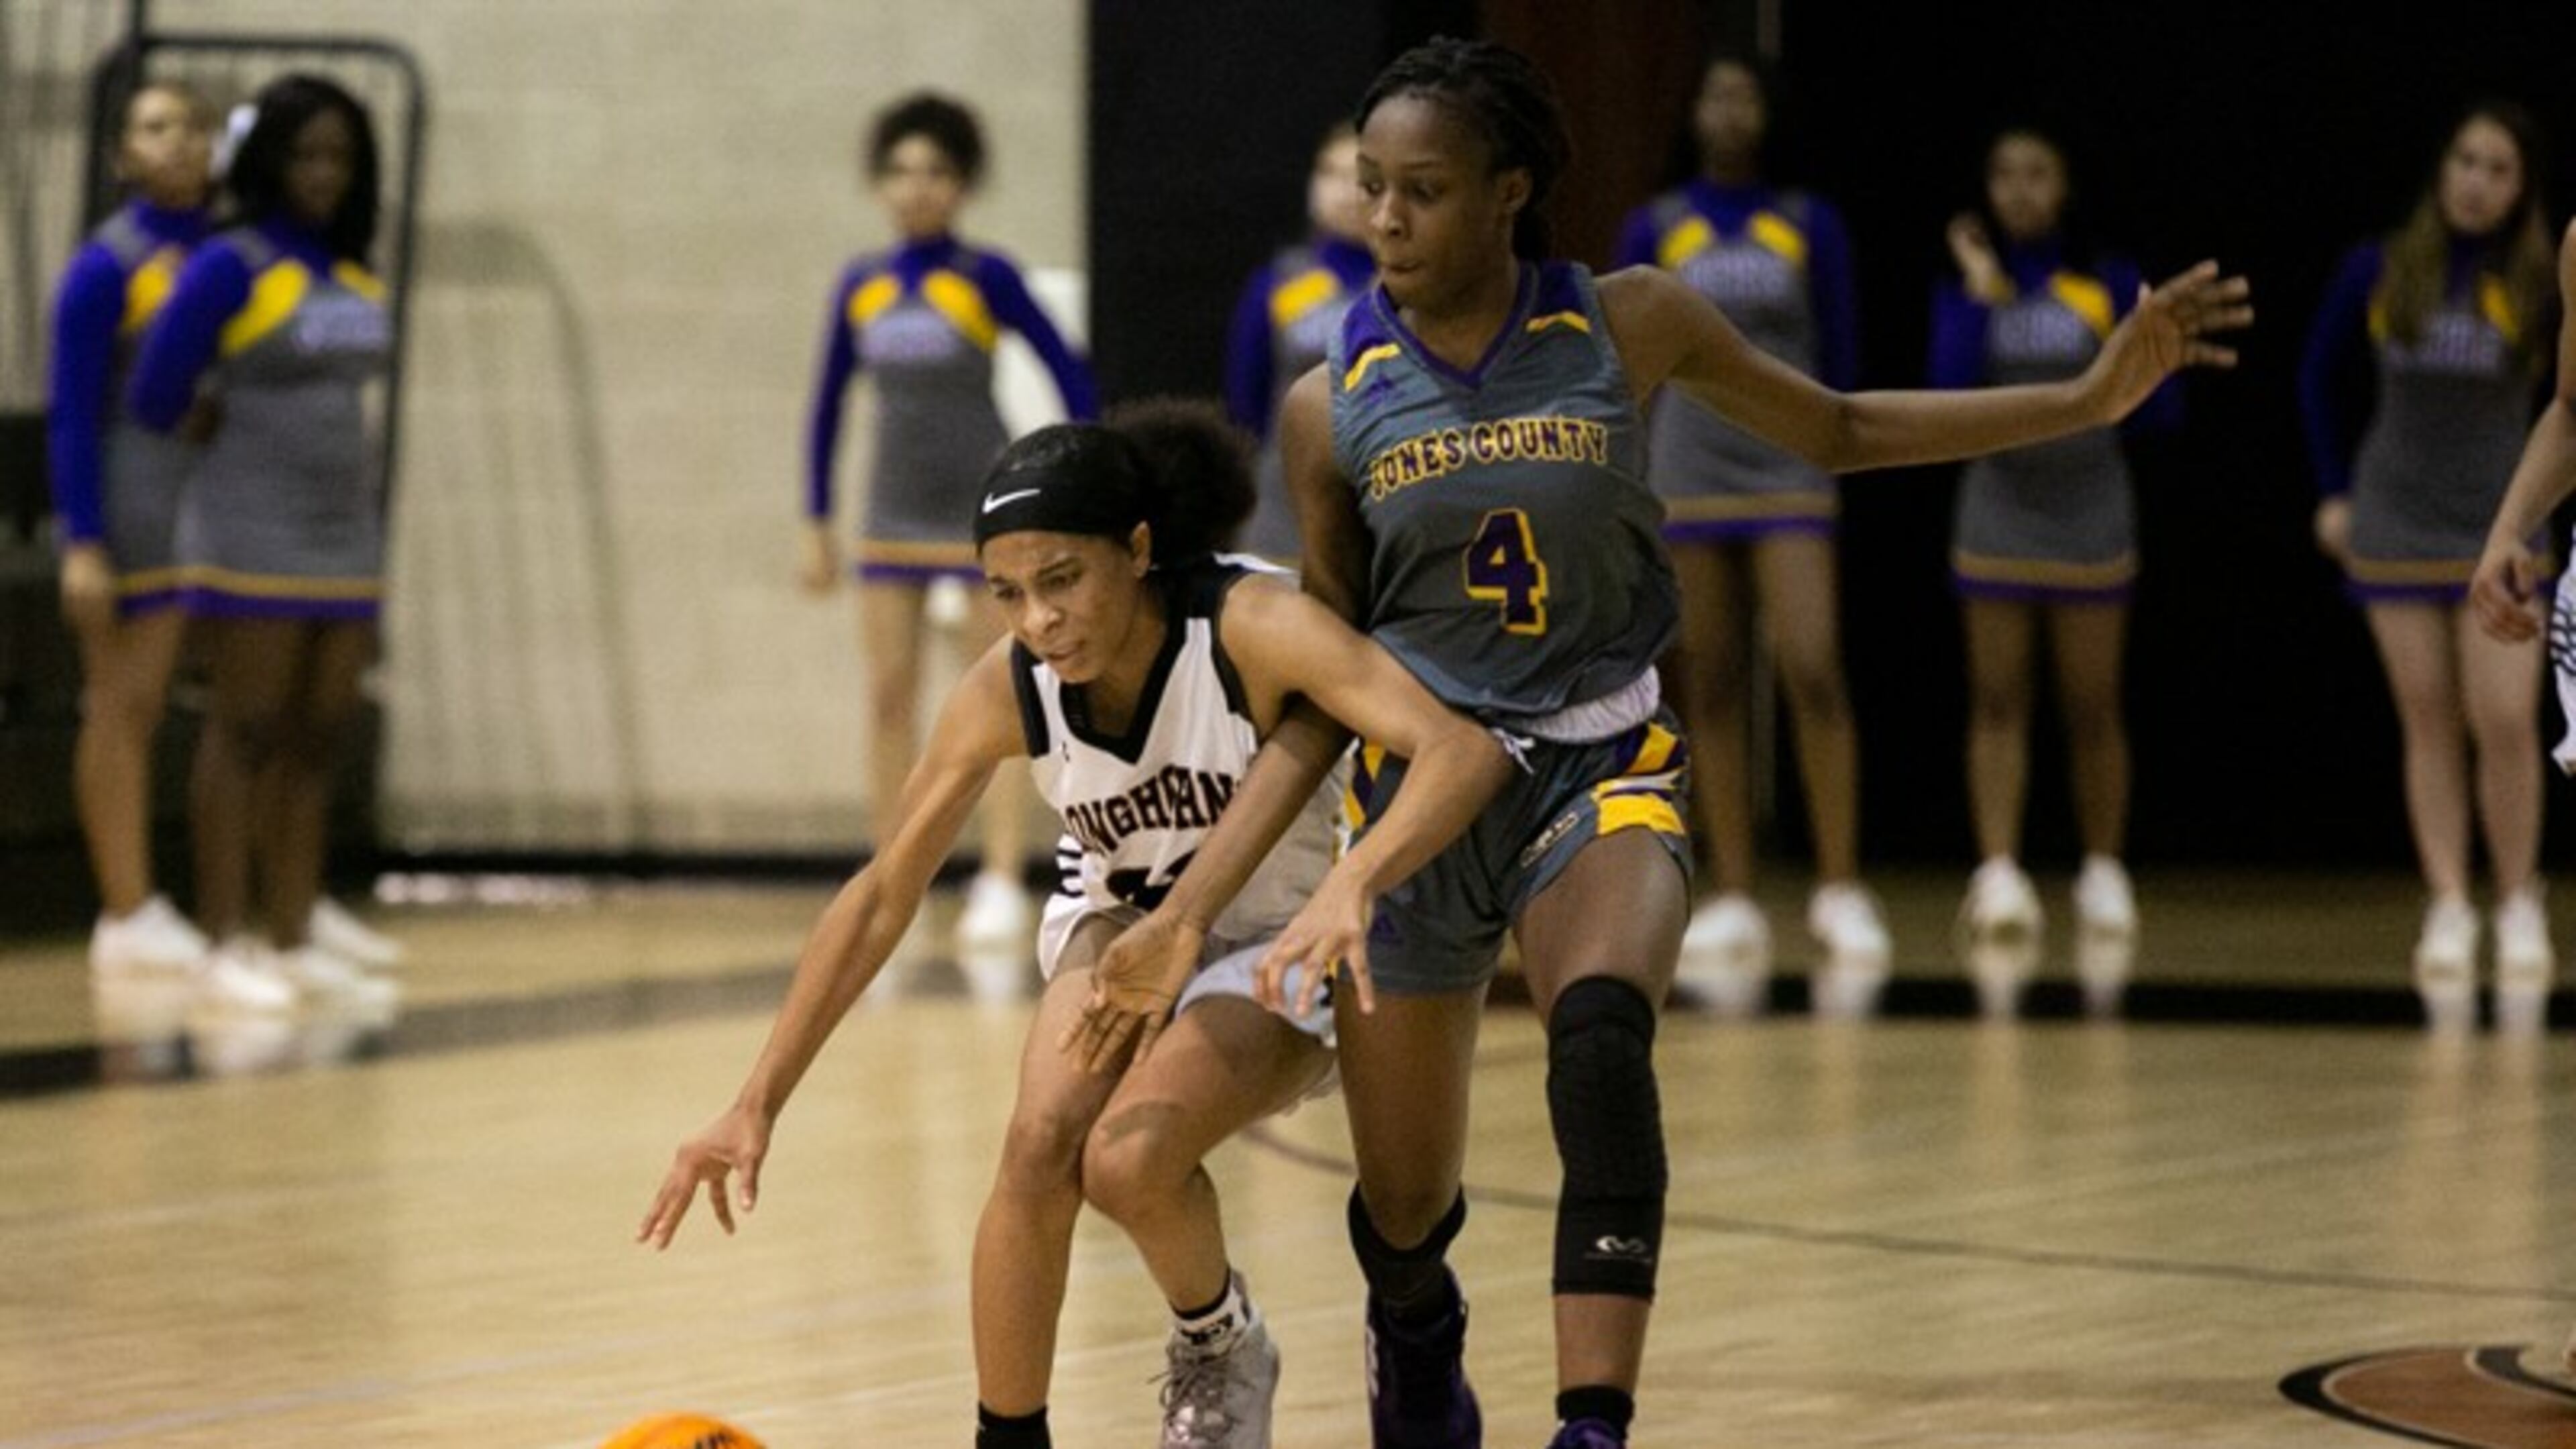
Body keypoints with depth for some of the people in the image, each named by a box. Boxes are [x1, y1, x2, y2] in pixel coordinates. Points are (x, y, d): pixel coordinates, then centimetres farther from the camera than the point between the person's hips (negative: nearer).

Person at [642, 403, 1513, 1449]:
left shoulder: (1252, 628, -31)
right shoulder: (1009, 691, -18)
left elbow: (1464, 749, -42)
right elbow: (879, 898, -9)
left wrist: (1347, 888, -60)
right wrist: (757, 1106, -12)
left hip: (1285, 950, -3)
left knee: (1129, 1160, -28)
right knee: (1041, 1143, -25)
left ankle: (1221, 1349, 4)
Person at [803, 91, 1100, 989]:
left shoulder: (987, 278, -5)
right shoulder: (860, 288, 6)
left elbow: (1072, 382, -3)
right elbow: (827, 407, 14)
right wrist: (817, 526, 12)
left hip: (987, 510, -4)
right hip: (896, 518, 4)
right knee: (889, 702, 1)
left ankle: (1001, 890, -7)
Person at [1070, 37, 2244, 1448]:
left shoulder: (1628, 325, -4)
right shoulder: (1334, 405, -2)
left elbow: (1837, 429, 12)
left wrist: (2092, 395, 5)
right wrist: (1189, 911, -3)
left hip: (1602, 764, -1)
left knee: (1602, 1034, -35)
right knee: (1403, 1214, 6)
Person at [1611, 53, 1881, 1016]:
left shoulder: (1810, 225, 6)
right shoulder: (1654, 231, 6)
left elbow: (1840, 358, 10)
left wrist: (1832, 452, 8)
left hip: (1789, 477, -1)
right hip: (1688, 482, 1)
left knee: (1813, 673, -14)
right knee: (1711, 689, 2)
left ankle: (1840, 893, -9)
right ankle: (1732, 907, 6)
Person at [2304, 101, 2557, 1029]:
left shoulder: (2541, 286, -7)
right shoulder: (2378, 273, -1)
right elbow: (2323, 378, 13)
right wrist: (2335, 490, 11)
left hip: (2500, 531, -1)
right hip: (2395, 527, 1)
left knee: (2505, 723, -10)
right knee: (2429, 725, 2)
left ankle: (2518, 905, 5)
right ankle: (2448, 909, 5)